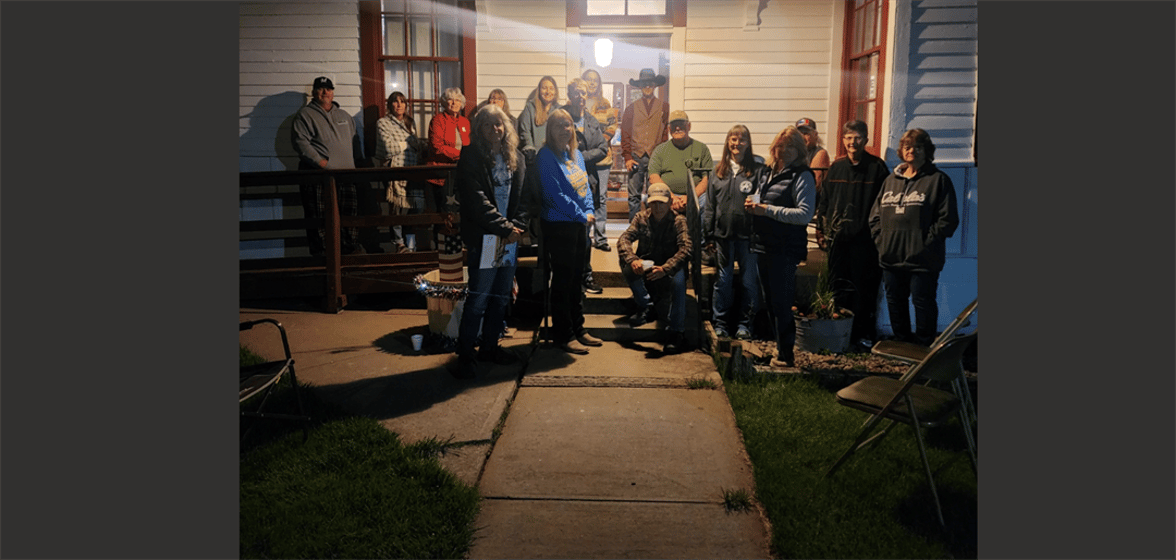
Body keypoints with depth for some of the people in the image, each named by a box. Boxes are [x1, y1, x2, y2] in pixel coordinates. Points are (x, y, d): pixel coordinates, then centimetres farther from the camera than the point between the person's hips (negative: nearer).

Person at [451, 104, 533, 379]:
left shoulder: (517, 158, 13)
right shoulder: (472, 157, -3)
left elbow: (524, 196, 9)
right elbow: (476, 199, -12)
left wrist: (517, 225, -7)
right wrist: (504, 228, -15)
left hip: (510, 236, 6)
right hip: (483, 236, -5)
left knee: (501, 296, 11)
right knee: (478, 297, -6)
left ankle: (489, 346, 24)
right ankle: (465, 354, 3)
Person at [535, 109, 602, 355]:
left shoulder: (576, 154, 12)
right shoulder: (546, 157, -14)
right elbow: (555, 194, -20)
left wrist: (589, 212, -2)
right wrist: (581, 215, -15)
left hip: (578, 224, 8)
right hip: (558, 226, -8)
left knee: (576, 279, 15)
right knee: (562, 280, 0)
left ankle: (578, 329, 26)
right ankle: (563, 335, 9)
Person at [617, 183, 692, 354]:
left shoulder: (679, 221, -7)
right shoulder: (641, 218, 1)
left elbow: (686, 249, -22)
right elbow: (624, 239, -11)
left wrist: (665, 269, -39)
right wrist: (632, 260, -34)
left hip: (669, 269, -2)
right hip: (644, 266, 3)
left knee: (678, 281, -36)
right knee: (626, 265, -29)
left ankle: (676, 332, -26)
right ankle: (645, 306, -13)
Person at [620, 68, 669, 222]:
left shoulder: (664, 107, 11)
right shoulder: (631, 108, 12)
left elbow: (666, 134, 7)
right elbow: (625, 134, 9)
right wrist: (627, 157, -2)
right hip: (636, 157, 1)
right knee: (634, 196, 0)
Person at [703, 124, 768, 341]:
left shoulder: (759, 170, 0)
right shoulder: (718, 171, 10)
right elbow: (710, 206, 10)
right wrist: (708, 234, 7)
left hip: (748, 233, -2)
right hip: (723, 233, 2)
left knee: (749, 280, 6)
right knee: (723, 280, 10)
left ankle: (744, 323, 18)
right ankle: (720, 322, 20)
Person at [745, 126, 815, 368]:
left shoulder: (802, 176, -10)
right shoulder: (770, 173, 15)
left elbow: (805, 214, -20)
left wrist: (767, 210, -20)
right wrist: (753, 205, 4)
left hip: (785, 250, -8)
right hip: (764, 247, 8)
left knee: (781, 303, -4)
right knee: (771, 302, 15)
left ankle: (786, 355, 7)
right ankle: (779, 347, 28)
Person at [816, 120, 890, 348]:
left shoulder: (877, 167, -2)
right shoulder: (836, 167, 10)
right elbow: (824, 201, 14)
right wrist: (821, 230, 10)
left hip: (864, 239, -4)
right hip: (837, 237, 4)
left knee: (864, 288, 1)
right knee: (838, 286, 10)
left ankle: (864, 334, 11)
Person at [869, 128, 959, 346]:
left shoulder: (938, 180, -2)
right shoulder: (891, 179, 16)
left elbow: (948, 220, -8)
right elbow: (875, 214, 18)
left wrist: (926, 243, -14)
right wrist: (880, 238, 4)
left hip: (922, 259, -6)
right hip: (891, 256, 6)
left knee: (923, 302, -1)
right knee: (895, 301, 13)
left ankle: (923, 348, 10)